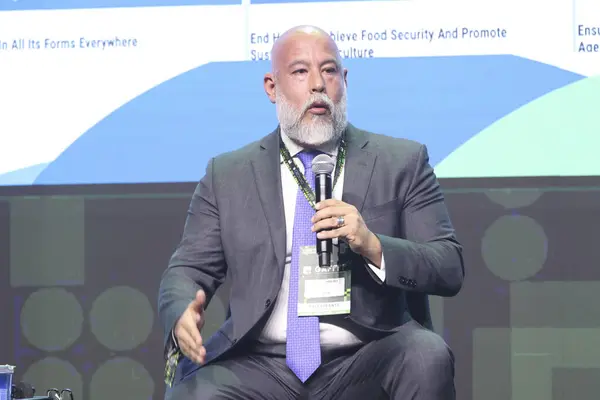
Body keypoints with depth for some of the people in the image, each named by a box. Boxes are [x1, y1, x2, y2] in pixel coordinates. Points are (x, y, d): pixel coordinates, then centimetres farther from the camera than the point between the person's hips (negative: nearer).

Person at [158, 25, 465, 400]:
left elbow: (450, 268, 3)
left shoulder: (403, 162, 8)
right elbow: (188, 269, 9)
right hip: (261, 365, 0)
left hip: (367, 362, 0)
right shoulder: (227, 174, 13)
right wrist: (183, 316, -15)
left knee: (428, 354, -32)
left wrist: (372, 245, -15)